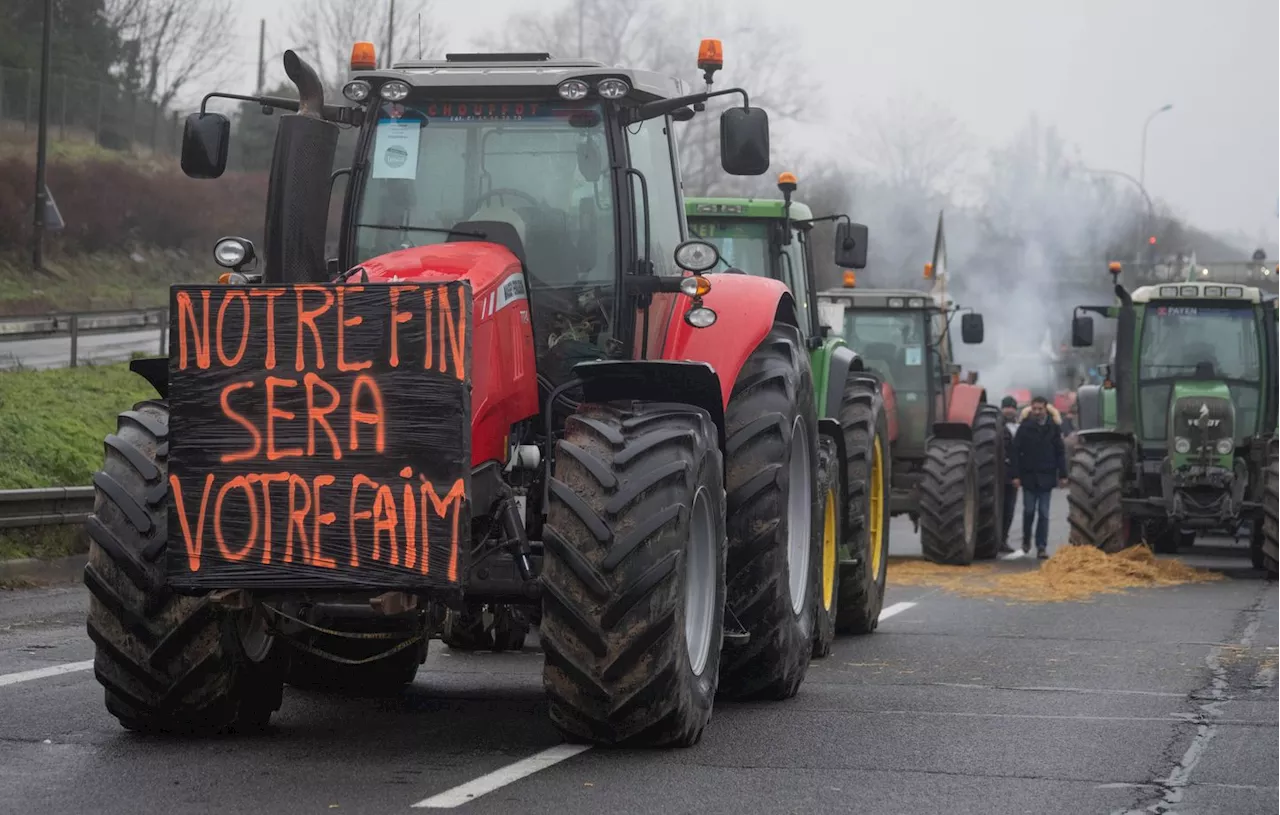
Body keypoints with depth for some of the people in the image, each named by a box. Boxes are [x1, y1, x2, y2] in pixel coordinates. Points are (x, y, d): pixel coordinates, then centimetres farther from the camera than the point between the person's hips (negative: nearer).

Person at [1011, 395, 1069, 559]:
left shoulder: (1053, 427, 1)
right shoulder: (1025, 427, -3)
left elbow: (1060, 452, 5)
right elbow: (1016, 452, -3)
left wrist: (1062, 475, 1)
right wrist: (1016, 475, -8)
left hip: (1047, 476, 1)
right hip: (1028, 476, 0)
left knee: (1043, 513, 1)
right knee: (1029, 510, 6)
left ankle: (1042, 546, 3)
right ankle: (1026, 540, 27)